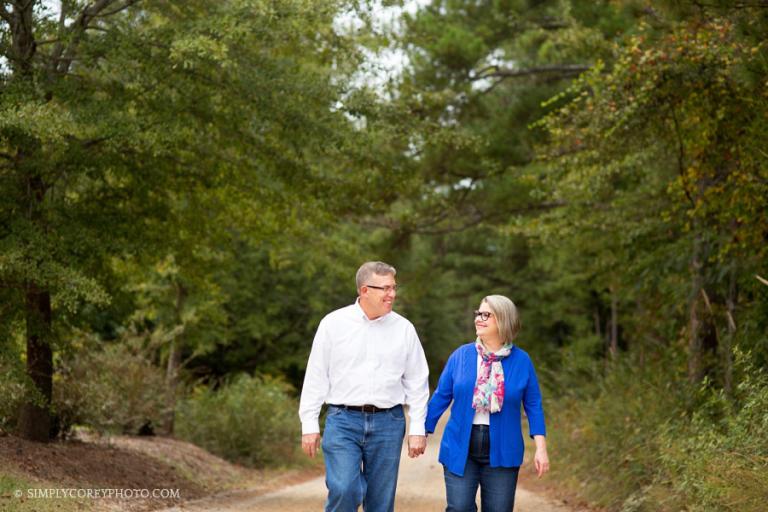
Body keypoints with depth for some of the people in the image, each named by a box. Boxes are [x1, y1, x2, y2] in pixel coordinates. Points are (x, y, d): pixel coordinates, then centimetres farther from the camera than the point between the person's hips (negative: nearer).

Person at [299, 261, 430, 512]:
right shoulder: (334, 323, 0)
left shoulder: (404, 328, 4)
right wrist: (310, 425, 0)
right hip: (343, 420, -2)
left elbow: (417, 382, 8)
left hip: (388, 422, 2)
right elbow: (316, 376, 2)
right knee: (343, 490, -16)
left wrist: (417, 429, 4)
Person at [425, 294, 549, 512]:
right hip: (460, 450, 0)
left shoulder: (521, 360, -1)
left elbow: (533, 406, 2)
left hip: (501, 453, 0)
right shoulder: (460, 355, 0)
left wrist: (541, 448, -3)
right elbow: (441, 397, 6)